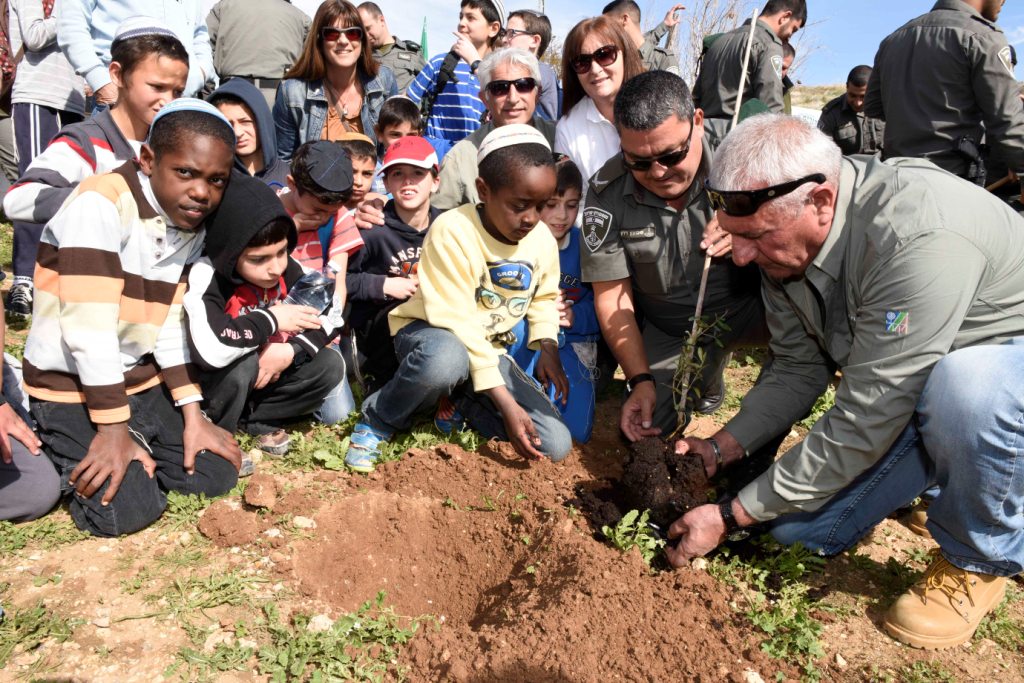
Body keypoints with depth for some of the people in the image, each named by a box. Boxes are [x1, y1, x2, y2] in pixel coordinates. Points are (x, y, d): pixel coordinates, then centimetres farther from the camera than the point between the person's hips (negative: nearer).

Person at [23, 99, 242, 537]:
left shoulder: (194, 226, 0)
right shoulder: (100, 205, -23)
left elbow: (171, 327, -1)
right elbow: (89, 327, -26)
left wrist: (193, 417, -7)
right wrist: (114, 429, -23)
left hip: (142, 381, 6)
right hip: (70, 386, -6)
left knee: (217, 475, -3)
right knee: (126, 511, -16)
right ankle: (66, 454, 11)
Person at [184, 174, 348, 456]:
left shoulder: (287, 269, -10)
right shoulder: (205, 278, -29)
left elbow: (327, 315, -6)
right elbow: (209, 351, -46)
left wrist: (291, 350, -25)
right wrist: (269, 320, -31)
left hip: (270, 370, 5)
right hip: (209, 383, -5)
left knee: (330, 365, -11)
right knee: (242, 364, -36)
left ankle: (252, 420, -4)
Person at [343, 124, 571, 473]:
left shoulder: (543, 239, -6)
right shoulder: (453, 231, -24)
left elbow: (544, 297, 14)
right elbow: (457, 323, -26)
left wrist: (547, 345, -7)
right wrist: (505, 401, -29)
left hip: (488, 350, 6)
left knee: (555, 445, -10)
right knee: (445, 358, -46)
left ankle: (459, 398, 11)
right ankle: (378, 420, -12)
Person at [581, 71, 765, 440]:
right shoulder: (607, 193, -14)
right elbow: (612, 298, -9)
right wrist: (641, 380, -17)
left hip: (748, 309, -2)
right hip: (671, 332, 2)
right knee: (643, 430, -8)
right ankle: (706, 374, 25)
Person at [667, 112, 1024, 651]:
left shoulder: (918, 238, -38)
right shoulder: (785, 237, -14)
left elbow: (862, 423, -36)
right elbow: (798, 370, -2)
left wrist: (730, 516, -28)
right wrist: (721, 449, -14)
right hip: (910, 384, 6)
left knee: (961, 389, -42)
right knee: (796, 528, -2)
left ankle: (980, 560, -10)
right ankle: (936, 468, 23)